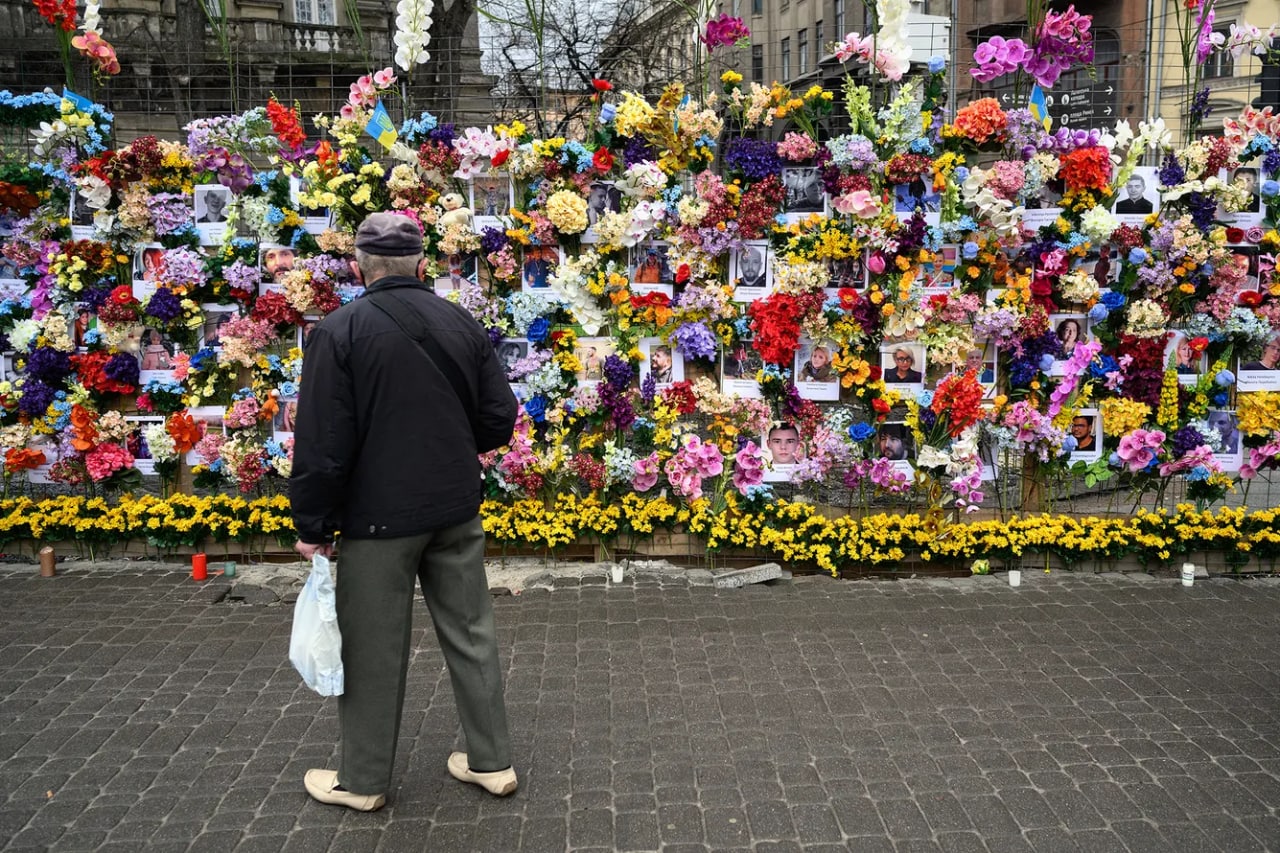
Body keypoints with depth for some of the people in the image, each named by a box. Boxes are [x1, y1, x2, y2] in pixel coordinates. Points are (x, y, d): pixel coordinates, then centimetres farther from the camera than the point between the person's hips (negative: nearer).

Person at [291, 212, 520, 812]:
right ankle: (491, 761, 25)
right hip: (457, 510, 5)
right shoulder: (461, 323, 3)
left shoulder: (340, 331, -11)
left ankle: (363, 780, 24)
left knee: (374, 651, 8)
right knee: (470, 633, 14)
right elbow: (499, 420, 5)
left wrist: (312, 525, -4)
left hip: (380, 516, -4)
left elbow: (322, 443, -14)